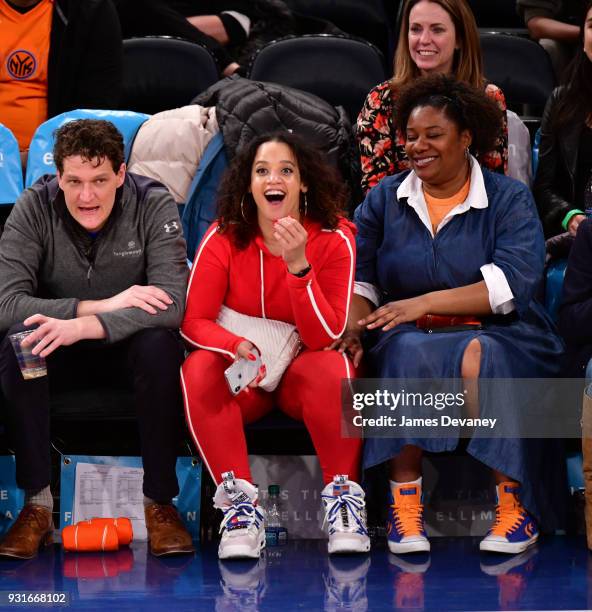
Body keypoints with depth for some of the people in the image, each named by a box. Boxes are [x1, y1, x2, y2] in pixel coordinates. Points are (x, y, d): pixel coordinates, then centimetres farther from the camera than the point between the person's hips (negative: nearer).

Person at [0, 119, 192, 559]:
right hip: (63, 354, 1)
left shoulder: (154, 206, -16)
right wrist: (104, 305, -31)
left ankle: (160, 502, -21)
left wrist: (83, 326, -41)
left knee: (160, 343, -34)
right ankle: (37, 503, -21)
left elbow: (172, 304, -28)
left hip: (129, 347, -1)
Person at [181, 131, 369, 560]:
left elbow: (326, 337, -17)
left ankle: (344, 497, -20)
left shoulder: (333, 239, -10)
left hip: (302, 372, -1)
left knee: (333, 367, -34)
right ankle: (240, 501, -28)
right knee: (198, 369, -31)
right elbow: (195, 320, -8)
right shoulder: (224, 238, -7)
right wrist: (237, 347, -31)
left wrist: (298, 266, -30)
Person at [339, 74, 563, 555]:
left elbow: (514, 284, -10)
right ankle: (404, 507, -30)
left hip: (498, 335, -2)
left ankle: (514, 503, -27)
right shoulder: (384, 200, 16)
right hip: (409, 336, 2)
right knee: (408, 353, -34)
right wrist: (353, 326, -14)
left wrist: (424, 303, -18)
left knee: (479, 359, -37)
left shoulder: (508, 199, 6)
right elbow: (360, 279, 9)